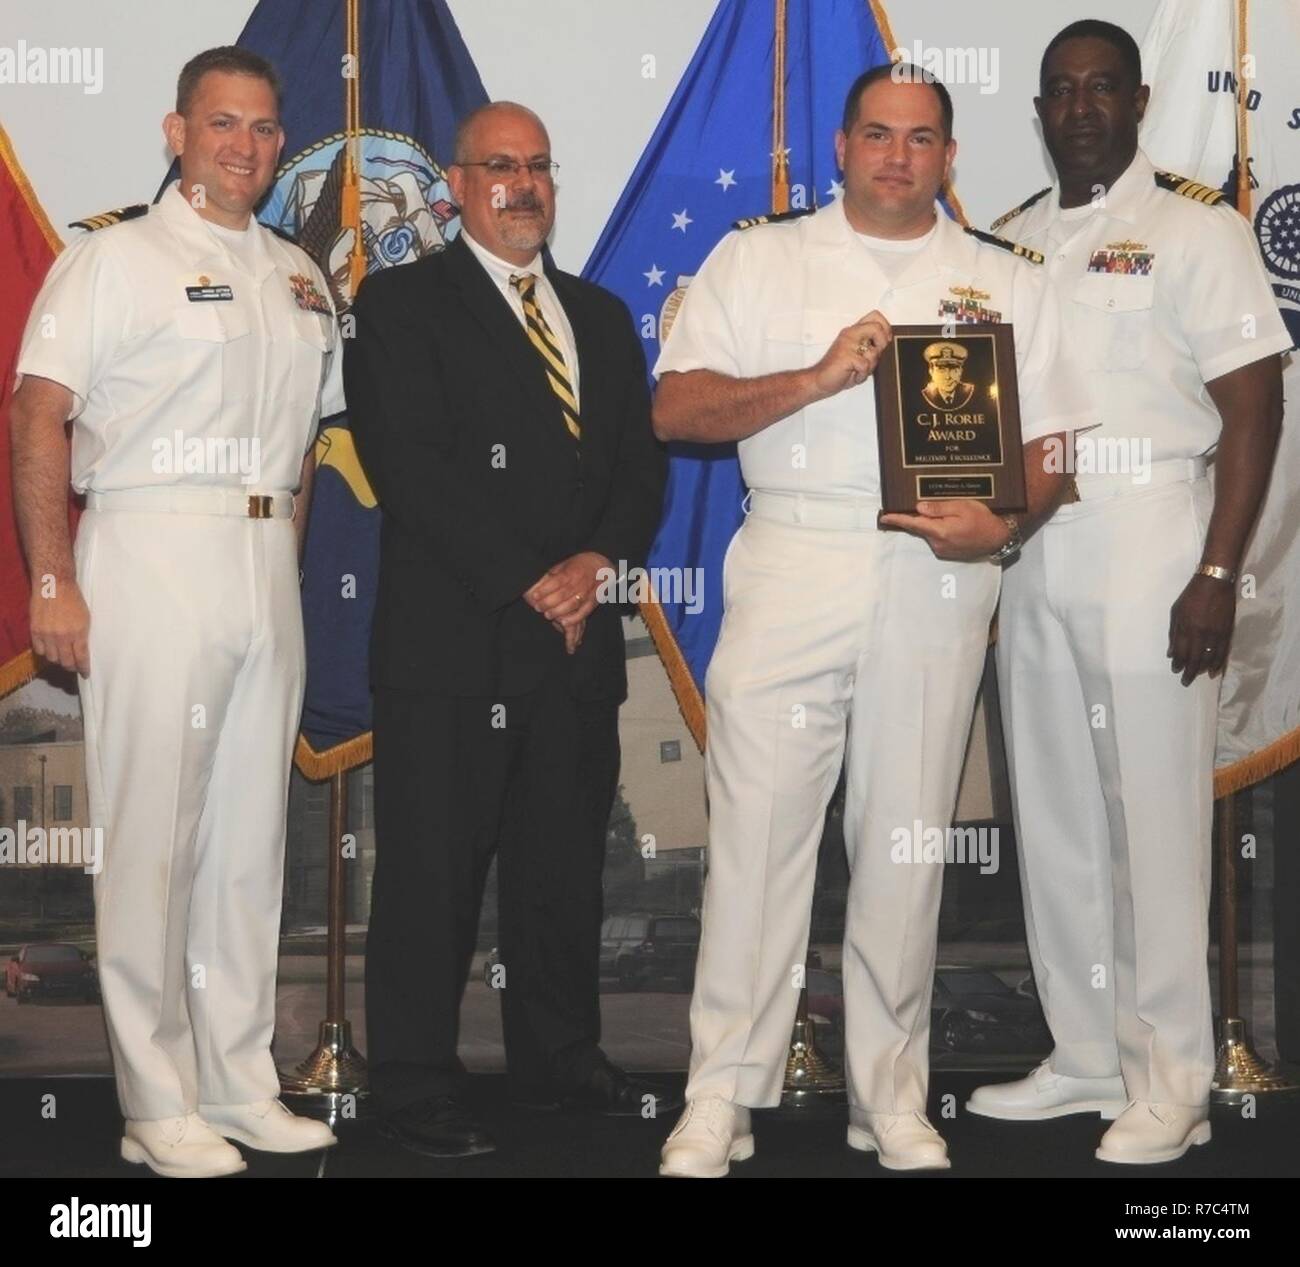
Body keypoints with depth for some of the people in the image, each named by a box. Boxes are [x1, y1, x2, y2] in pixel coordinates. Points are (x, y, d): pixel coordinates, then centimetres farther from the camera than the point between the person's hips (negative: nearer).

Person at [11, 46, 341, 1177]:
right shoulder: (117, 257, -1)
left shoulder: (299, 276, 17)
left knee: (252, 831, 9)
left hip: (267, 564, 6)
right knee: (153, 835, -4)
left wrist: (288, 565, 11)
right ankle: (159, 1108, 4)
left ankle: (242, 1088, 18)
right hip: (151, 557, -6)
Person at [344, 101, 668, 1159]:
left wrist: (598, 563, -7)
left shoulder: (602, 316, 19)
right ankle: (416, 1086, 9)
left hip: (579, 639, 5)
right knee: (433, 874, -1)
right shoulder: (402, 302, 1)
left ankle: (561, 1059, 25)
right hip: (452, 639, -5)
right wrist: (531, 582, -14)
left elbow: (643, 463, 12)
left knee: (566, 866, 12)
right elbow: (410, 464, -10)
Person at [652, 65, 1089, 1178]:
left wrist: (1001, 524, -11)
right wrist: (815, 378, -12)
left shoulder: (1007, 283, 14)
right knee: (758, 825, -5)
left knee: (906, 835, 6)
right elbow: (676, 410, 0)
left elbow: (1050, 449, 10)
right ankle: (723, 1097, 3)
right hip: (790, 569, -1)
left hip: (937, 580, 1)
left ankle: (892, 1095, 15)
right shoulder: (758, 259, 10)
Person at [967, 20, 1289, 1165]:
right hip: (1026, 547, 6)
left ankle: (1170, 1084, 8)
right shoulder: (1010, 240, 14)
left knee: (1152, 814, -3)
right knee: (1053, 813, 10)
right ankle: (1084, 1057, 22)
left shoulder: (1197, 228, -3)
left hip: (1147, 540, -6)